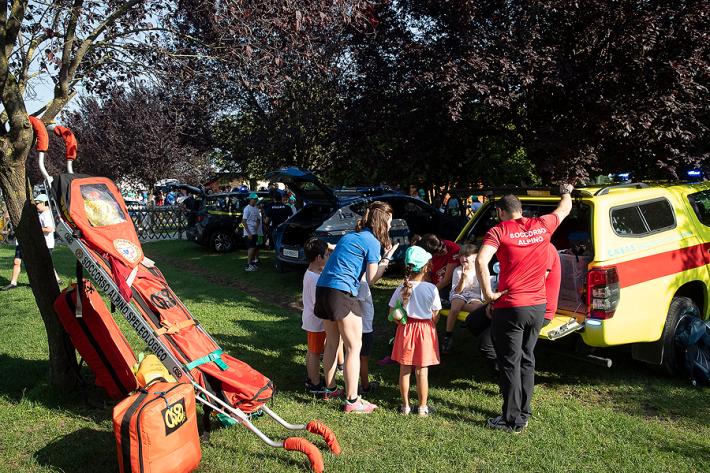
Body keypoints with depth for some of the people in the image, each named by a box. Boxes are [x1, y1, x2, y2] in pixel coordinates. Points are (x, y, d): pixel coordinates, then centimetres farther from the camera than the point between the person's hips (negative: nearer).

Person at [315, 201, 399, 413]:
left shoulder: (350, 236, 19)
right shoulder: (372, 242, -5)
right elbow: (372, 279, -6)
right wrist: (386, 258, 4)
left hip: (322, 288, 9)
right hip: (342, 293, -8)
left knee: (332, 342, 21)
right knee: (354, 347, 0)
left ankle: (330, 388, 33)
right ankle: (352, 400, 4)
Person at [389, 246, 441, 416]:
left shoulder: (402, 288, -8)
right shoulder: (431, 289, -12)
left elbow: (392, 313, -4)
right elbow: (435, 316, -5)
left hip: (405, 330, 2)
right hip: (425, 330, -1)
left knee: (404, 369, 11)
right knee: (422, 371, 7)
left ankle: (405, 406, 20)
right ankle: (422, 407, 16)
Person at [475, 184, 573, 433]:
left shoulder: (499, 231, -8)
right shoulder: (541, 225, 5)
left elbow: (481, 260, -26)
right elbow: (565, 209, 26)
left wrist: (488, 293, -16)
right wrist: (566, 191, 46)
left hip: (511, 307, -5)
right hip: (538, 306, 5)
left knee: (510, 364, 5)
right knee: (526, 360, 18)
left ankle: (513, 420, 11)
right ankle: (523, 413, 27)